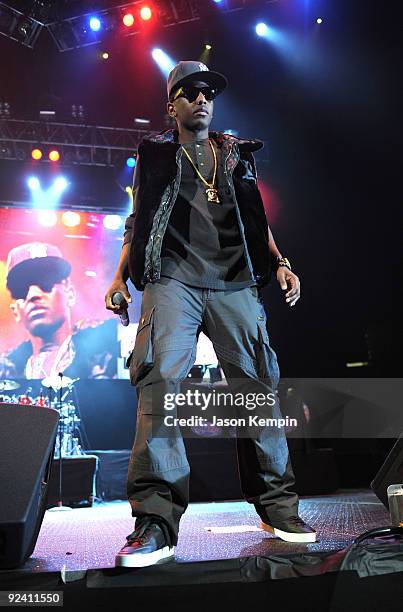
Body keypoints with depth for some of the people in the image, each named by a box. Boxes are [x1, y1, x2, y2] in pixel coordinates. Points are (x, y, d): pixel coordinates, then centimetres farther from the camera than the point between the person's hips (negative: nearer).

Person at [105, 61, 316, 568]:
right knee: (160, 379, -20)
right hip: (173, 280, -2)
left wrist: (280, 264, 9)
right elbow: (137, 221, 17)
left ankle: (277, 506, 6)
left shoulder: (237, 155, 25)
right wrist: (120, 275, 5)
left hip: (236, 283, 3)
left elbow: (257, 220, 23)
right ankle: (156, 520, -18)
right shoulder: (154, 153, 20)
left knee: (257, 387, -4)